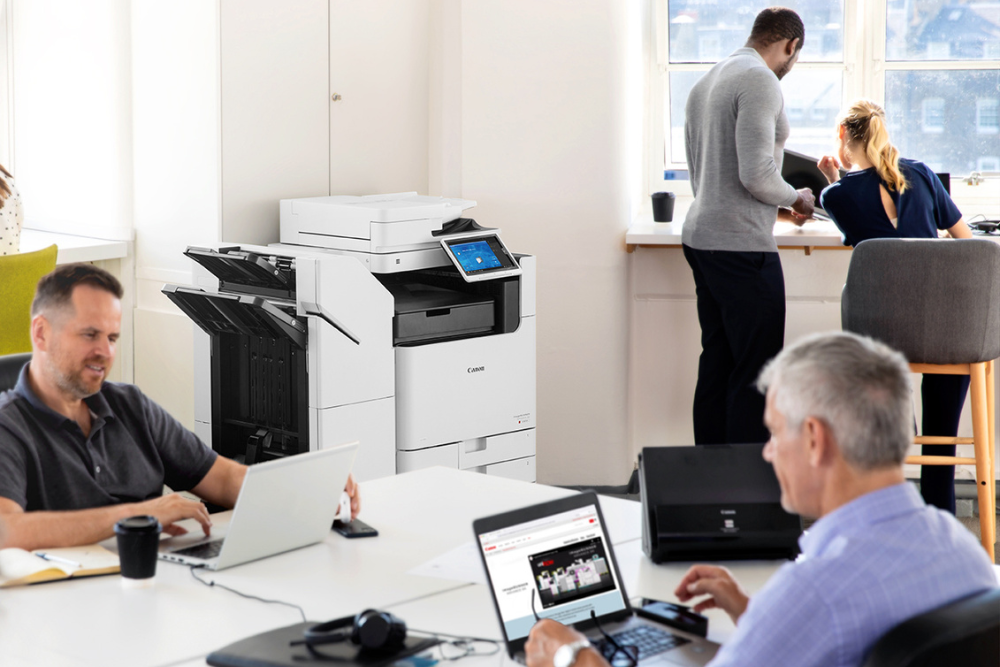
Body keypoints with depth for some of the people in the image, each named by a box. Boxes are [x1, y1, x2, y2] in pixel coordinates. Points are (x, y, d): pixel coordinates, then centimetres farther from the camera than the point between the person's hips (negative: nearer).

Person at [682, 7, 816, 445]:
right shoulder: (760, 81, -11)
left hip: (701, 235, 10)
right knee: (756, 370, -6)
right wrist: (797, 199, -1)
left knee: (717, 361, 12)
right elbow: (756, 174, -21)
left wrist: (776, 209, 24)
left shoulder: (705, 84, 18)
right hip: (740, 245, -10)